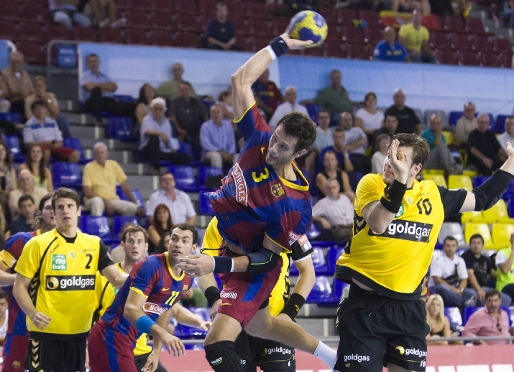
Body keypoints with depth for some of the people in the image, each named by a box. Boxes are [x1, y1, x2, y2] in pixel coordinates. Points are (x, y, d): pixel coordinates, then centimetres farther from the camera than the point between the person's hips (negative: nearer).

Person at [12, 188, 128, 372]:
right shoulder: (38, 244, -5)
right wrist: (32, 314, -20)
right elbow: (19, 287, -3)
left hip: (79, 332, 4)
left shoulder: (94, 244, 7)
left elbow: (118, 279, 2)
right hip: (46, 332, -4)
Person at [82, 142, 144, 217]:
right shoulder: (89, 167, -4)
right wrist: (105, 201, -20)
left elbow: (125, 187, 10)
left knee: (132, 208, -21)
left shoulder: (113, 165, 7)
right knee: (97, 201, -39)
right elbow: (87, 191, -11)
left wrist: (136, 205, 3)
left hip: (112, 200, 4)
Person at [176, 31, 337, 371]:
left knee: (218, 345, -19)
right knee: (259, 326, 28)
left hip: (254, 268, -8)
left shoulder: (293, 204, -31)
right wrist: (280, 46, -7)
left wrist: (216, 264, -31)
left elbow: (267, 258, -22)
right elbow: (241, 80, -8)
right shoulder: (259, 138, -15)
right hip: (232, 250, 9)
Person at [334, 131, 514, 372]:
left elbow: (483, 198, 21)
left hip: (408, 306, 3)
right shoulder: (371, 184, -5)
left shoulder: (433, 195, 7)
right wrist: (399, 182, -33)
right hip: (365, 304, -3)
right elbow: (377, 224, -25)